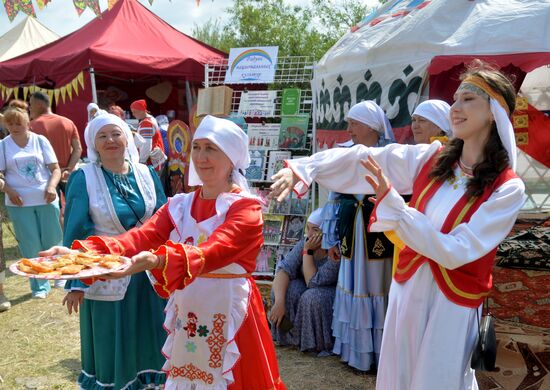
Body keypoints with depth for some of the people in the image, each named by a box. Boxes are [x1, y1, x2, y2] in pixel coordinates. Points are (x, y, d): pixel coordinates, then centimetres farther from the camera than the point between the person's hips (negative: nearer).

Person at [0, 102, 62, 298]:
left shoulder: (40, 140, 2)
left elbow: (55, 169, 2)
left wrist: (51, 187, -16)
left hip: (46, 200, 0)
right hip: (19, 202, 0)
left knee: (52, 240, 7)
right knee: (30, 245, 5)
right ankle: (39, 285, 15)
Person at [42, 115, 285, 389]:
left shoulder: (246, 208, -13)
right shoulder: (180, 205, 5)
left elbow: (212, 252, -30)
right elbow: (141, 237, -11)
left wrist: (156, 260, -48)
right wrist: (81, 252, -27)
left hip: (230, 317, -5)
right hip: (185, 316, 5)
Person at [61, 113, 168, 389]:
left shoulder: (146, 174, 1)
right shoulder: (83, 179, -9)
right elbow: (76, 232, -8)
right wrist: (75, 282, -10)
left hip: (148, 272, 3)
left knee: (148, 335, 15)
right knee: (111, 342, 9)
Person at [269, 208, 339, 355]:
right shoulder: (305, 244, -12)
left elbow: (313, 282, -29)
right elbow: (284, 270, -21)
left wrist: (308, 252, -29)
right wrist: (279, 301, -34)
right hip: (306, 289, 5)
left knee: (313, 297, -35)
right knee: (282, 288, -21)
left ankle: (321, 344, -12)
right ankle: (291, 335, -1)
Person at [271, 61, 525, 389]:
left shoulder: (508, 189, -15)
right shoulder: (430, 158, -2)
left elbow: (455, 252, -22)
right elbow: (361, 159, -6)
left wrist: (391, 203, -26)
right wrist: (301, 168, -19)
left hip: (451, 303, -4)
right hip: (406, 287, 4)